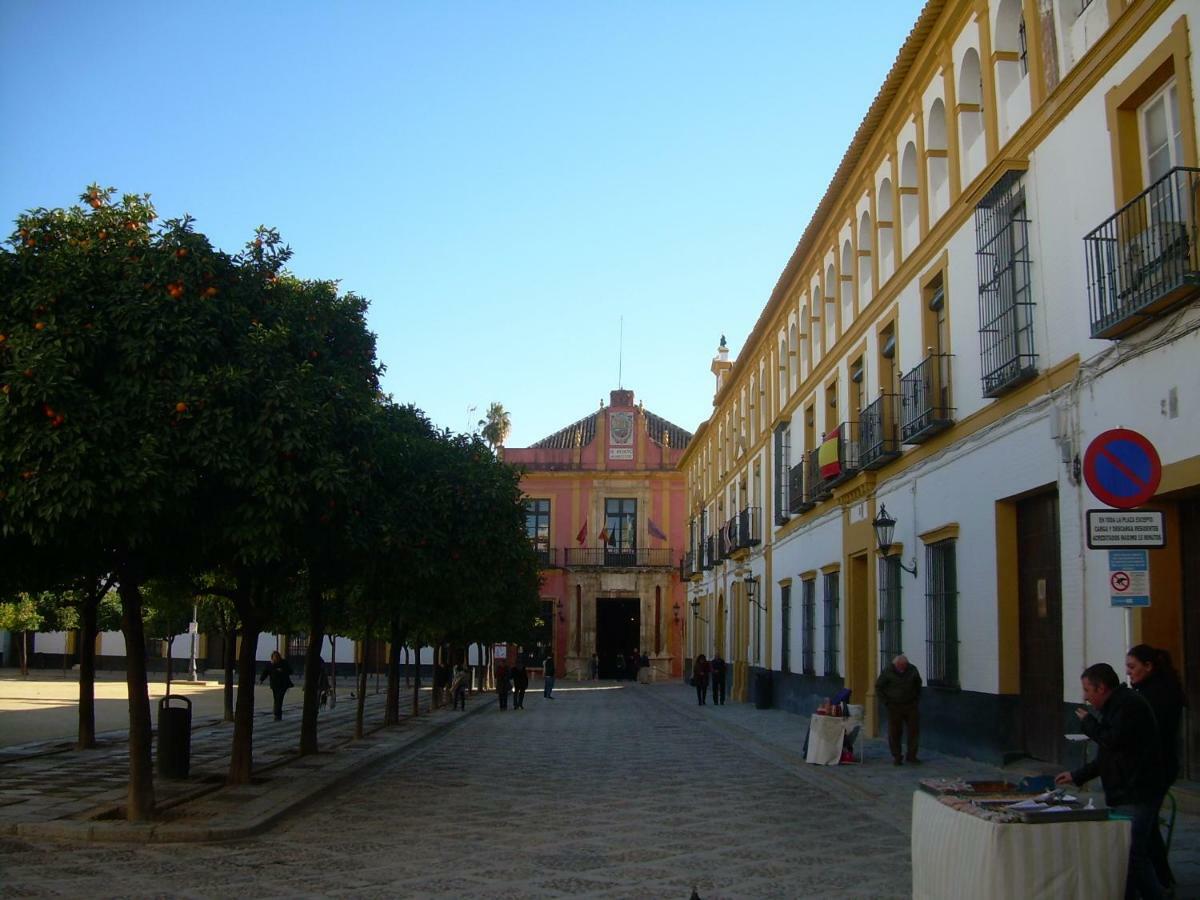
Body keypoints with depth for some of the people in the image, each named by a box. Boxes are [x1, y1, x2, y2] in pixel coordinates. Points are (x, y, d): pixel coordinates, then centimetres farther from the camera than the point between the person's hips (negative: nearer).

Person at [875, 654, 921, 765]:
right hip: (895, 707, -2)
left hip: (911, 706, 2)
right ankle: (897, 757, 9)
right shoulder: (888, 672, -10)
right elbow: (878, 687, -2)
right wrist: (886, 702, -7)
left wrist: (917, 699, 10)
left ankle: (911, 756, 14)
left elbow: (918, 684, 17)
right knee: (894, 733, 0)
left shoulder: (912, 669, -1)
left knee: (914, 731, 2)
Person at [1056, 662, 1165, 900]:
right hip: (1124, 797, 11)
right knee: (1138, 856, 15)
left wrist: (1088, 722, -8)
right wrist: (1076, 776, 22)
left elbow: (1114, 741, -24)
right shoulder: (1115, 707, 21)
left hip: (1136, 798, -11)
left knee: (1130, 857, -12)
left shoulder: (1129, 704, -12)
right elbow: (1106, 758, 26)